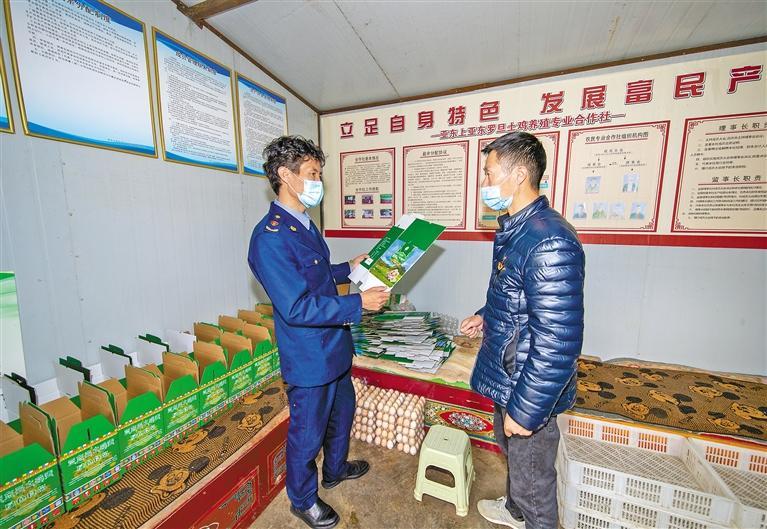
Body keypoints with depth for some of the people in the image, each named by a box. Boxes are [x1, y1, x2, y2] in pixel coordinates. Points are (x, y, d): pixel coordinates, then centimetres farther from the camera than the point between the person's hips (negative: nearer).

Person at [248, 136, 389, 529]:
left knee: (342, 412, 28)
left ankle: (335, 469, 56)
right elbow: (297, 307, -29)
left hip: (334, 347, 9)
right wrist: (358, 304, -25)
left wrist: (349, 268, 10)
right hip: (309, 358, -9)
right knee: (308, 433, 16)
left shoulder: (305, 225, 6)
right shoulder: (270, 237, -25)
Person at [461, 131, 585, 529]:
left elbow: (557, 344, -28)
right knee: (513, 455, 31)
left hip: (528, 389, -9)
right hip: (506, 375, 9)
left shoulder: (549, 242, -29)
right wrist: (486, 316, 10)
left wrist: (524, 410, -22)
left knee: (532, 474, 17)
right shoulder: (513, 228, 3)